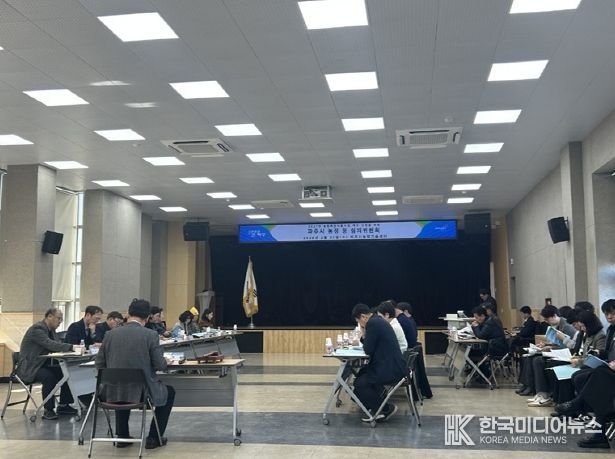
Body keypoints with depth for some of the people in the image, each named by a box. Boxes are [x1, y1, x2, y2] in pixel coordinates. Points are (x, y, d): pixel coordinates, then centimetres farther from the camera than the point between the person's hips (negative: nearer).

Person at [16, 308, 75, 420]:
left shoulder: (51, 330, 12)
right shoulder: (37, 329, -19)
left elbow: (58, 345, 7)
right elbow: (50, 345, -32)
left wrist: (71, 348, -13)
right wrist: (71, 347, -37)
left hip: (44, 365, 9)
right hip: (29, 367, -9)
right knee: (49, 377, -33)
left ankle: (63, 405, 3)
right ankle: (48, 410, -21)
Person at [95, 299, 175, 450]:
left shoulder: (110, 334, -2)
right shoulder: (151, 335, -12)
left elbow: (99, 365, 4)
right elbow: (160, 366, -10)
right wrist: (164, 362, 13)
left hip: (114, 394, 4)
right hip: (143, 392, -4)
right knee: (169, 392, 26)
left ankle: (122, 436, 35)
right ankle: (153, 438, 23)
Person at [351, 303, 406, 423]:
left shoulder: (372, 323, -17)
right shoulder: (378, 320, 15)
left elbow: (368, 350, -15)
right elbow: (372, 345, 22)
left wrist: (364, 334, 0)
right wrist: (364, 336, 9)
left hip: (390, 369, -11)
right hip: (392, 364, 11)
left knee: (359, 384, -11)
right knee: (361, 374, 22)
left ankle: (386, 409, 0)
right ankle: (377, 408, 25)